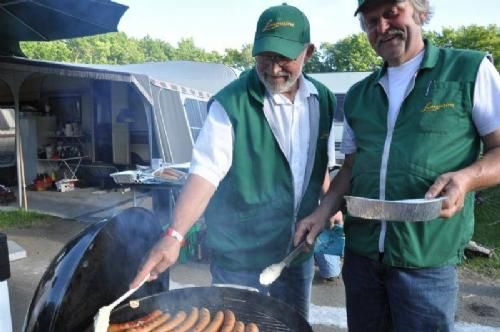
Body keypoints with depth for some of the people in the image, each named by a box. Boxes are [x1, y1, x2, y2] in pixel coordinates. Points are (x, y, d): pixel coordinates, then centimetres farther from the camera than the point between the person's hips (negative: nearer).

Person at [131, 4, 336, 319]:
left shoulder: (323, 99, 0)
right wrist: (175, 235, -34)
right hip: (241, 257, -5)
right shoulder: (231, 104, -19)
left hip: (299, 251, 6)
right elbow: (205, 172, -24)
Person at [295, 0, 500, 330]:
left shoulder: (470, 70, -2)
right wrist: (323, 211, 1)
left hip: (426, 259, -4)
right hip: (361, 253, 5)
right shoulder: (358, 95, 11)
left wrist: (466, 177, -22)